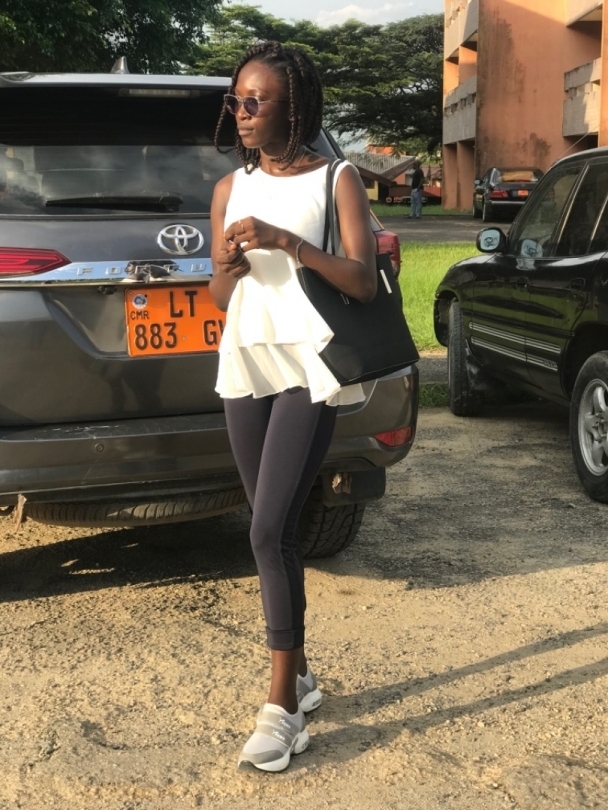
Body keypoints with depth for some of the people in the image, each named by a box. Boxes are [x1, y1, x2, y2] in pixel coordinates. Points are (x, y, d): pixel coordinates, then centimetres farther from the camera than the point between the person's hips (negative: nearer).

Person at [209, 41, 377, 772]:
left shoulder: (335, 180, -2)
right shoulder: (230, 189, 11)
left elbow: (363, 282, -10)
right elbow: (219, 299, 13)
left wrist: (285, 241, -19)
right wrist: (230, 266, -9)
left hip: (307, 368, -5)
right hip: (244, 366, 5)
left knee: (270, 530, -13)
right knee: (274, 531, 10)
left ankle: (282, 704, -2)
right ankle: (297, 675, 24)